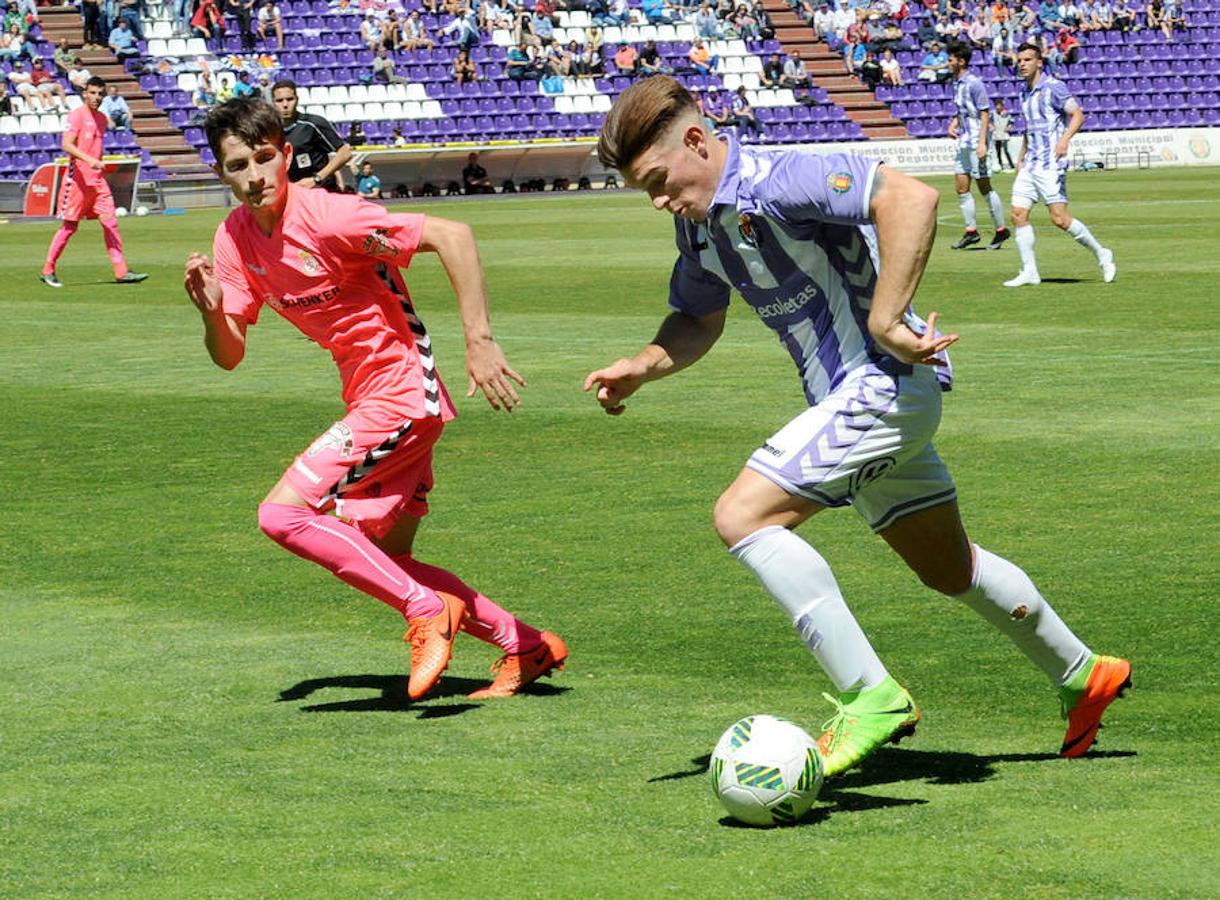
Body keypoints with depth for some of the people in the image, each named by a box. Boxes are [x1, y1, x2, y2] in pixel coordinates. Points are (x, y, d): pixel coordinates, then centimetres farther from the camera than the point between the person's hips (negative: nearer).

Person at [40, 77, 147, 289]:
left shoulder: (102, 119, 14)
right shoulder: (77, 115, -9)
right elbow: (66, 145, -20)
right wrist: (88, 159, -32)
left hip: (97, 180, 7)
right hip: (78, 179, -7)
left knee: (110, 222, 0)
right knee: (69, 226, -2)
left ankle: (121, 271, -2)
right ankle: (48, 271, 9)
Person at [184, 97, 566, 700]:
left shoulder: (325, 216, -20)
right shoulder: (235, 238, 4)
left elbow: (451, 236, -24)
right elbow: (229, 356, 7)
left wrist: (478, 341, -27)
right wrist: (212, 311, -16)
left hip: (401, 391, -9)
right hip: (368, 399, 9)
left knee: (282, 514, -16)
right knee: (384, 562, 12)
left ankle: (428, 611, -12)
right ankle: (525, 646, 20)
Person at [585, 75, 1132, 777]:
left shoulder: (775, 180, -21)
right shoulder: (698, 221, 8)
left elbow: (911, 198, -32)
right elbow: (699, 320, 23)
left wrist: (886, 321, -31)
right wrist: (641, 368, 4)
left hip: (885, 382, -10)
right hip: (852, 398, 10)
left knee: (743, 516, -20)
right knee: (949, 568, 22)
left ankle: (871, 696, -19)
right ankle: (1082, 675, 41)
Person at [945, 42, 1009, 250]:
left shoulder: (974, 83, -14)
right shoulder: (957, 83, 12)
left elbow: (985, 113, -16)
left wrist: (982, 142, -22)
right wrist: (953, 124, 6)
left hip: (976, 142, -9)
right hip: (963, 142, 9)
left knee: (985, 188, -3)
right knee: (961, 188, 6)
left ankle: (1001, 230, 6)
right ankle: (971, 231, 11)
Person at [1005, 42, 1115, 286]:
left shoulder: (1053, 87, -9)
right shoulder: (1025, 93, 15)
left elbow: (1078, 115, -17)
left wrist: (1064, 139, -32)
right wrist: (1021, 158, 28)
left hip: (1051, 163, -8)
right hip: (1030, 164, 8)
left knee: (1060, 219, -10)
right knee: (1019, 214, -2)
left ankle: (1102, 255, 6)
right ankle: (1029, 271, 3)